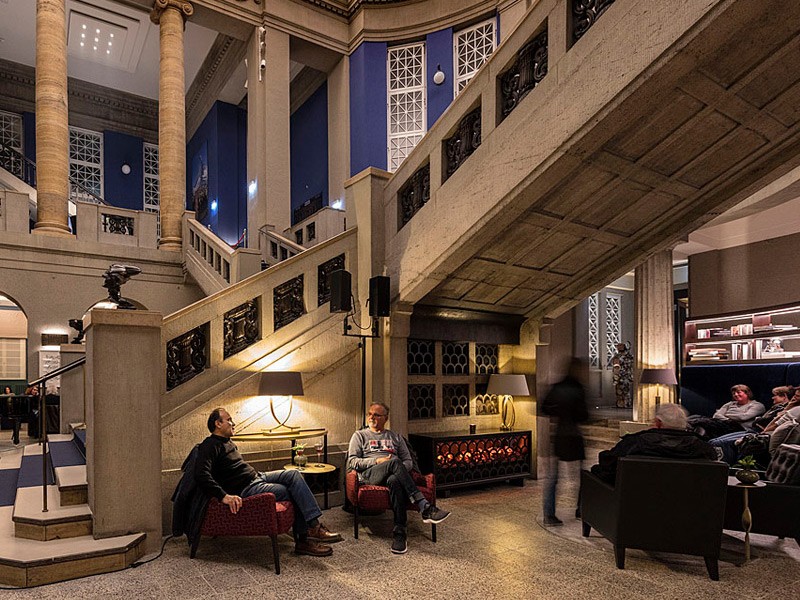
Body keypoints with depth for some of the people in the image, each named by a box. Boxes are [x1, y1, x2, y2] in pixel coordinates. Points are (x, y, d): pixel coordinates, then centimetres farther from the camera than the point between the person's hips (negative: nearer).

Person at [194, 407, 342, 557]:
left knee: (294, 475, -10)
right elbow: (201, 475, -28)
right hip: (246, 489, -9)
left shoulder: (227, 442, 20)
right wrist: (224, 496, -36)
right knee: (293, 493, -19)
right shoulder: (210, 446, -12)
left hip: (256, 477, 10)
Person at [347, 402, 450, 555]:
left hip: (393, 475, 2)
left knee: (394, 481, -41)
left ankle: (399, 532, -43)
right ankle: (425, 508, -46)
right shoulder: (360, 435, 23)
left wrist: (400, 470, -5)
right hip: (369, 474, -2)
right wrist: (377, 461, -7)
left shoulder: (395, 437, 29)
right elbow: (352, 462, 8)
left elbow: (408, 461, 20)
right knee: (394, 461, -37)